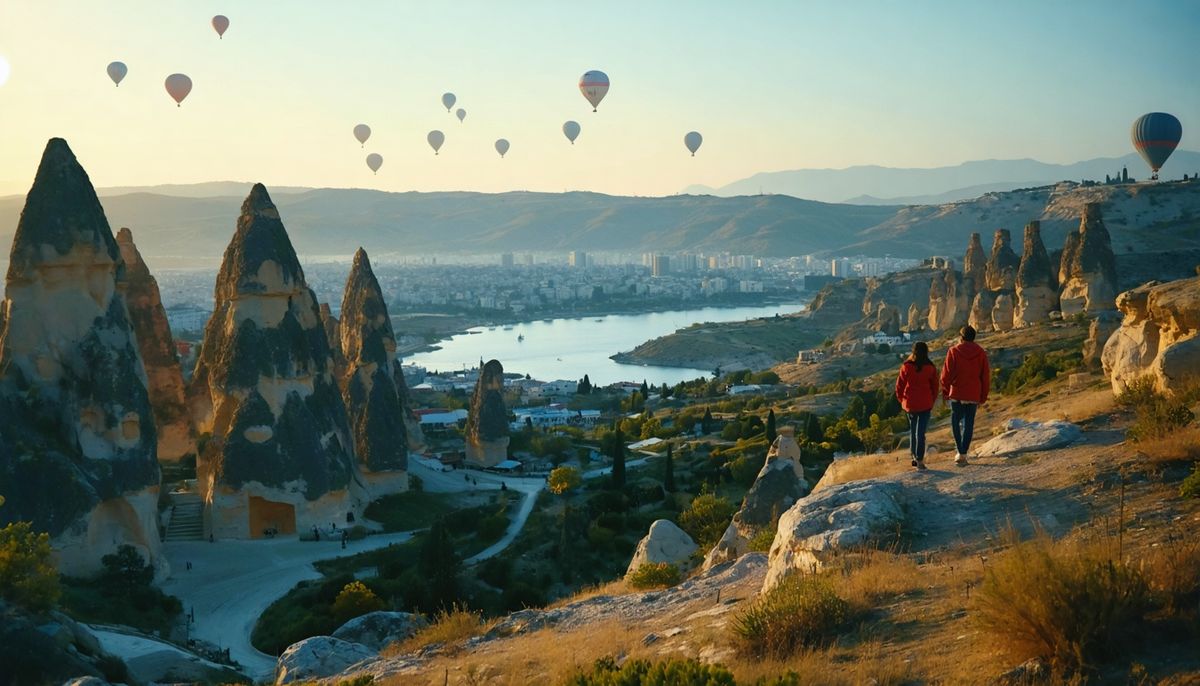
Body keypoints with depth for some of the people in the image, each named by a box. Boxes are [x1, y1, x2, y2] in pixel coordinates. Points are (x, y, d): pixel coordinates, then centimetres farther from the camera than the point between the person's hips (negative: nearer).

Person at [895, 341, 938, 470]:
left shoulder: (906, 366, -8)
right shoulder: (931, 368, -8)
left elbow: (899, 385, -2)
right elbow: (935, 386, 1)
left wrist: (901, 400, 14)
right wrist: (932, 401, 15)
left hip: (909, 403, 1)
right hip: (925, 404, -1)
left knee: (912, 429, 20)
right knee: (921, 432, 1)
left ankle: (914, 456, 23)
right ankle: (919, 460, -4)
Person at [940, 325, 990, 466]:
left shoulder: (953, 352, -6)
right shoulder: (981, 353, 2)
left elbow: (946, 374, -6)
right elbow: (985, 376, 5)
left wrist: (945, 392, 6)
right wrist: (983, 398, 13)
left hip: (956, 394, -2)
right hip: (973, 395, 2)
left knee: (956, 422, 13)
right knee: (969, 424, 6)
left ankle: (960, 451, 5)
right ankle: (963, 454, 1)